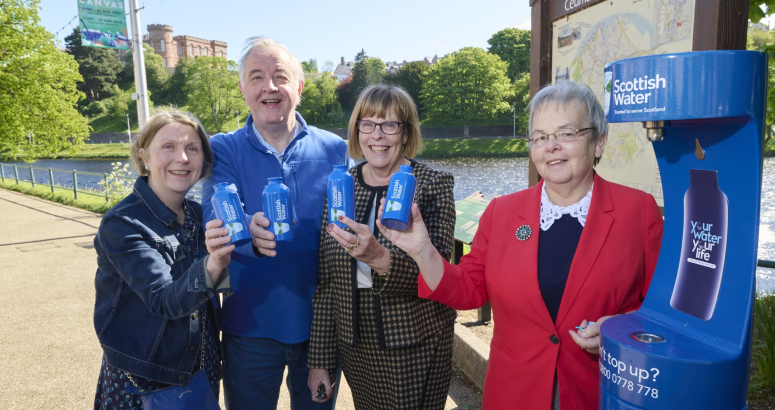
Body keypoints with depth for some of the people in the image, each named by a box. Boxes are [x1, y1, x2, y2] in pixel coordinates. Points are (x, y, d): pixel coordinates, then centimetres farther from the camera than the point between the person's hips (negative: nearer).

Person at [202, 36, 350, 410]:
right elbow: (216, 218, -18)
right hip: (251, 326, 0)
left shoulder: (334, 149, -1)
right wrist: (251, 231, -40)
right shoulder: (224, 150, -3)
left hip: (320, 322, 1)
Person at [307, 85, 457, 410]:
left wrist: (381, 258, -36)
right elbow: (326, 281, 3)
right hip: (354, 347, 3)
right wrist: (319, 359, 5)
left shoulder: (434, 185, -10)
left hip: (415, 348, -3)